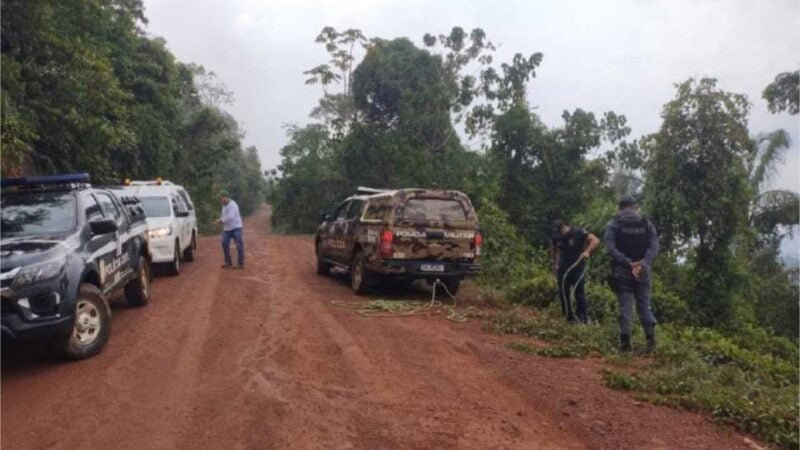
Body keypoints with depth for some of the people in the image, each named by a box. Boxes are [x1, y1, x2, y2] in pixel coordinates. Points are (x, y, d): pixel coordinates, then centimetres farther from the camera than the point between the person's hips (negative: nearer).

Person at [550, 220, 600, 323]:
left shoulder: (578, 233, -16)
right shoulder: (555, 237, -2)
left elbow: (595, 240, -21)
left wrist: (587, 252, -36)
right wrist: (555, 264, 15)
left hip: (578, 267, -4)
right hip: (563, 268, 4)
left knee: (579, 293, -6)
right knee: (563, 293, 4)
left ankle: (582, 319, 1)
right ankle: (569, 317, 15)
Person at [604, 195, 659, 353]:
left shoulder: (614, 224, -1)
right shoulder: (647, 224, 7)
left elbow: (611, 248, -13)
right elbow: (654, 246, -4)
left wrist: (628, 263, -16)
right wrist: (643, 263, -14)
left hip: (622, 271, -2)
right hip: (643, 271, 2)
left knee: (625, 306, 1)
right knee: (644, 304, 9)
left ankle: (625, 342, 0)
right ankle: (651, 338, -2)